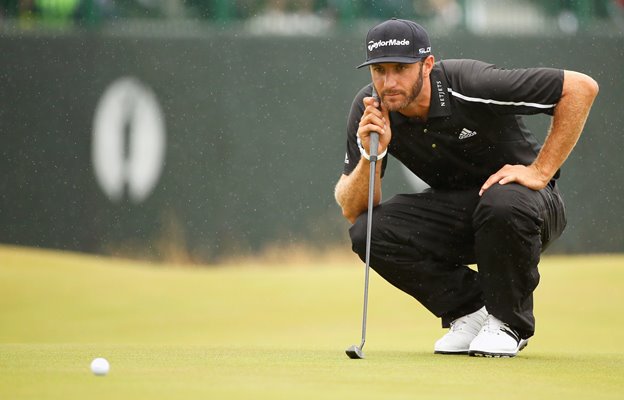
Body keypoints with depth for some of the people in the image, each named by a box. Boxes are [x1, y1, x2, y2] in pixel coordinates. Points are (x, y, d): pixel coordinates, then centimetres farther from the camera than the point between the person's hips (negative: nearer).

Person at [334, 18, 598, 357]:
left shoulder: (470, 85, -28)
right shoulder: (369, 110, -13)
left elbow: (581, 87, -26)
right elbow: (352, 211, -12)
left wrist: (540, 172, -23)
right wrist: (371, 155, -30)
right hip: (452, 211, 4)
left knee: (503, 203, -39)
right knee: (367, 232, -21)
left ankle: (508, 322, -13)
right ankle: (470, 309, -1)